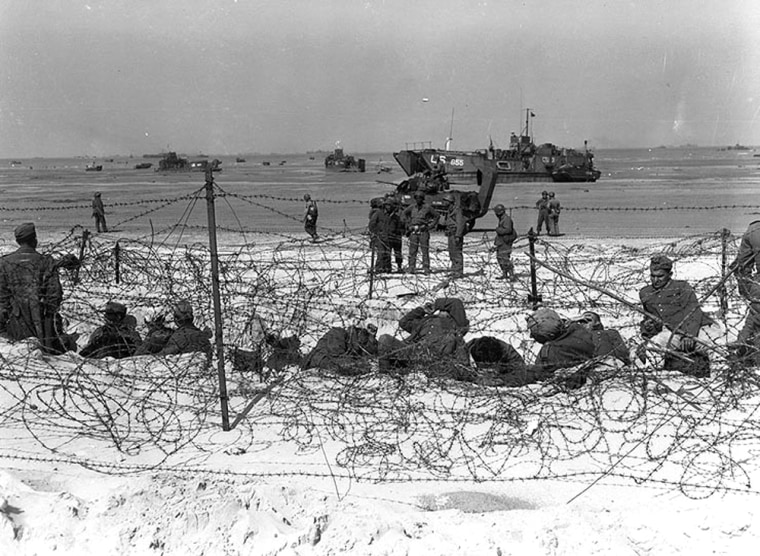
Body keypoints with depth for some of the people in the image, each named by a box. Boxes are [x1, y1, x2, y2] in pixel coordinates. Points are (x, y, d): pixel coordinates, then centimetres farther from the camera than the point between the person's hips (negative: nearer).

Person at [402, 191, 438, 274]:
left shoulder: (427, 207, 0)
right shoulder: (412, 207, 6)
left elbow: (436, 216, 8)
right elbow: (404, 214, 20)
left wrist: (429, 226, 0)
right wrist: (407, 225, 10)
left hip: (423, 231, -2)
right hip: (413, 231, 2)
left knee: (425, 251, -1)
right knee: (412, 251, 0)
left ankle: (426, 269, 3)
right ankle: (411, 268, 4)